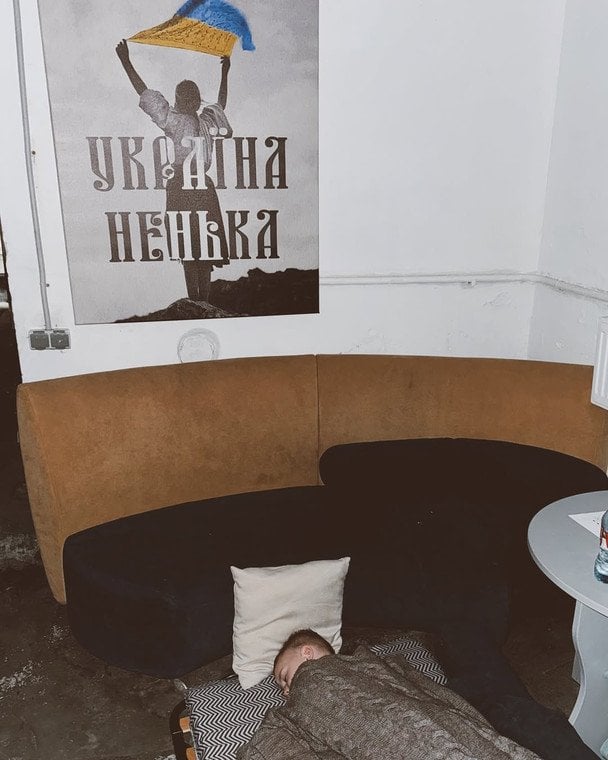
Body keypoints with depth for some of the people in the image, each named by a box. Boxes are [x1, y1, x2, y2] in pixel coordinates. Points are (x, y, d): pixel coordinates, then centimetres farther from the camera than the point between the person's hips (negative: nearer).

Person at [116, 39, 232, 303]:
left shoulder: (175, 121, -7)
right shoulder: (207, 120, 6)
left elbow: (144, 92, -4)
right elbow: (221, 103, 28)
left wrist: (126, 62, 5)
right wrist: (225, 73, 40)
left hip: (181, 189, -5)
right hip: (204, 187, 5)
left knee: (189, 250, -1)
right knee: (203, 249, 8)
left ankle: (194, 299, 2)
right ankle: (204, 299, 13)